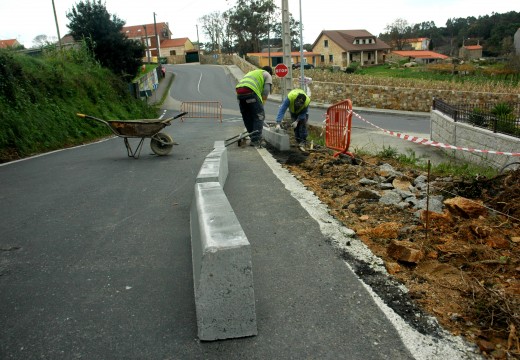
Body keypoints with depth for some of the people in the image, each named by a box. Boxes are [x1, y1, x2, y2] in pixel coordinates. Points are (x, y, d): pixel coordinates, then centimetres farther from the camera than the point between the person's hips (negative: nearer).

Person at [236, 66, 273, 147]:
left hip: (239, 91, 7)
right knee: (259, 116, -2)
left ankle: (253, 138, 19)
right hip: (250, 91, -7)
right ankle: (256, 140, -10)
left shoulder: (252, 72, 41)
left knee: (247, 117, 15)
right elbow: (266, 92, 6)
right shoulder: (268, 75, 22)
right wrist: (262, 104, 13)